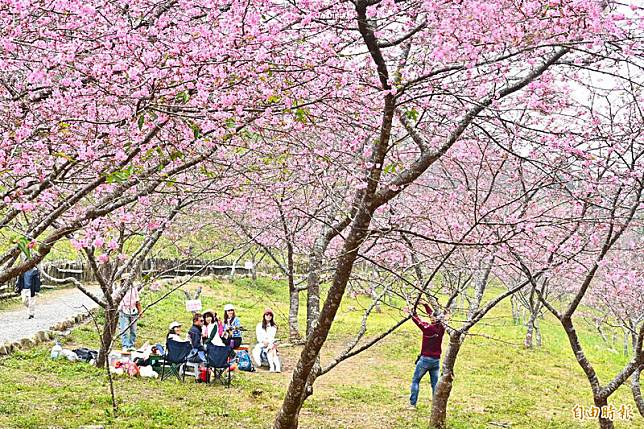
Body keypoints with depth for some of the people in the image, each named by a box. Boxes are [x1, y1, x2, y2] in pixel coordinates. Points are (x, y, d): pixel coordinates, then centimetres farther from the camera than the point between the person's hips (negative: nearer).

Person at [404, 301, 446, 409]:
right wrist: (425, 304, 18)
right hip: (436, 360, 5)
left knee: (415, 380, 9)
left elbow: (418, 321, 0)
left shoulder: (428, 328, -18)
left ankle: (412, 403, 8)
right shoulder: (441, 328, -3)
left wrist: (411, 313, 16)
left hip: (425, 359, -4)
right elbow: (433, 314, 11)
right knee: (435, 383, 10)